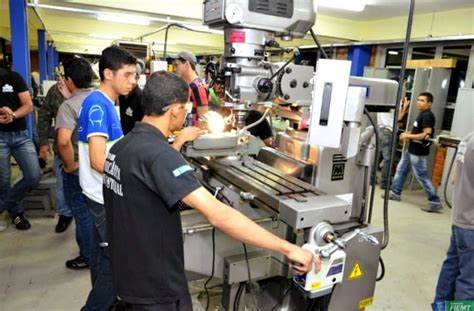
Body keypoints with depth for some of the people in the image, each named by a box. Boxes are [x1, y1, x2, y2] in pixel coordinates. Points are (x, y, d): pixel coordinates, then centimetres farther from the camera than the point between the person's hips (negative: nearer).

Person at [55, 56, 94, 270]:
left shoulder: (69, 106, -21)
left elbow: (63, 140, -35)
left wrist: (70, 165, -21)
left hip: (79, 171, -6)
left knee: (83, 215, 11)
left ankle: (88, 257, 28)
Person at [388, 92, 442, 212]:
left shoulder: (427, 116, -17)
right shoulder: (422, 114, 14)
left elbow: (426, 135, -25)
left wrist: (408, 136, -20)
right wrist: (408, 134, 11)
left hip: (418, 152, -10)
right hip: (411, 150, 10)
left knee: (422, 176, -5)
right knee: (401, 169, 16)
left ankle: (435, 202, 2)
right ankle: (395, 193, 26)